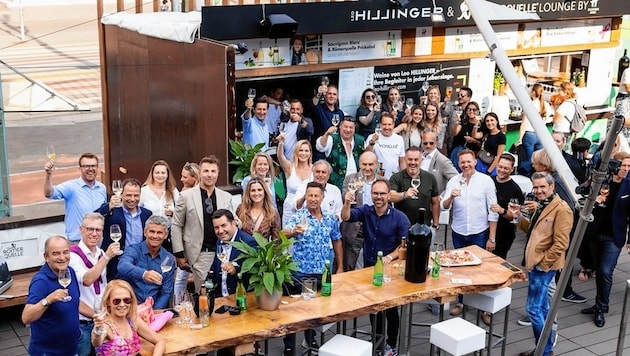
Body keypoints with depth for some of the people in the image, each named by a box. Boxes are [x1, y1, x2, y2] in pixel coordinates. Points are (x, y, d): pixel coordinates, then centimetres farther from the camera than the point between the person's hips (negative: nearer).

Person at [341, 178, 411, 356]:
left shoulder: (400, 218, -14)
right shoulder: (365, 211, -4)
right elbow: (346, 217, -18)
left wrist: (390, 256, -28)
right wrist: (347, 203, -38)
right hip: (369, 266, 4)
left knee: (390, 308, 6)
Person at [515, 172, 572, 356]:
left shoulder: (561, 209, -16)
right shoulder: (541, 206, 13)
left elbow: (560, 244, -20)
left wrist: (542, 263, -17)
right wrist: (519, 219, 8)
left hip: (544, 267, -10)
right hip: (535, 264, 10)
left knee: (533, 308, -8)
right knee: (541, 307, 15)